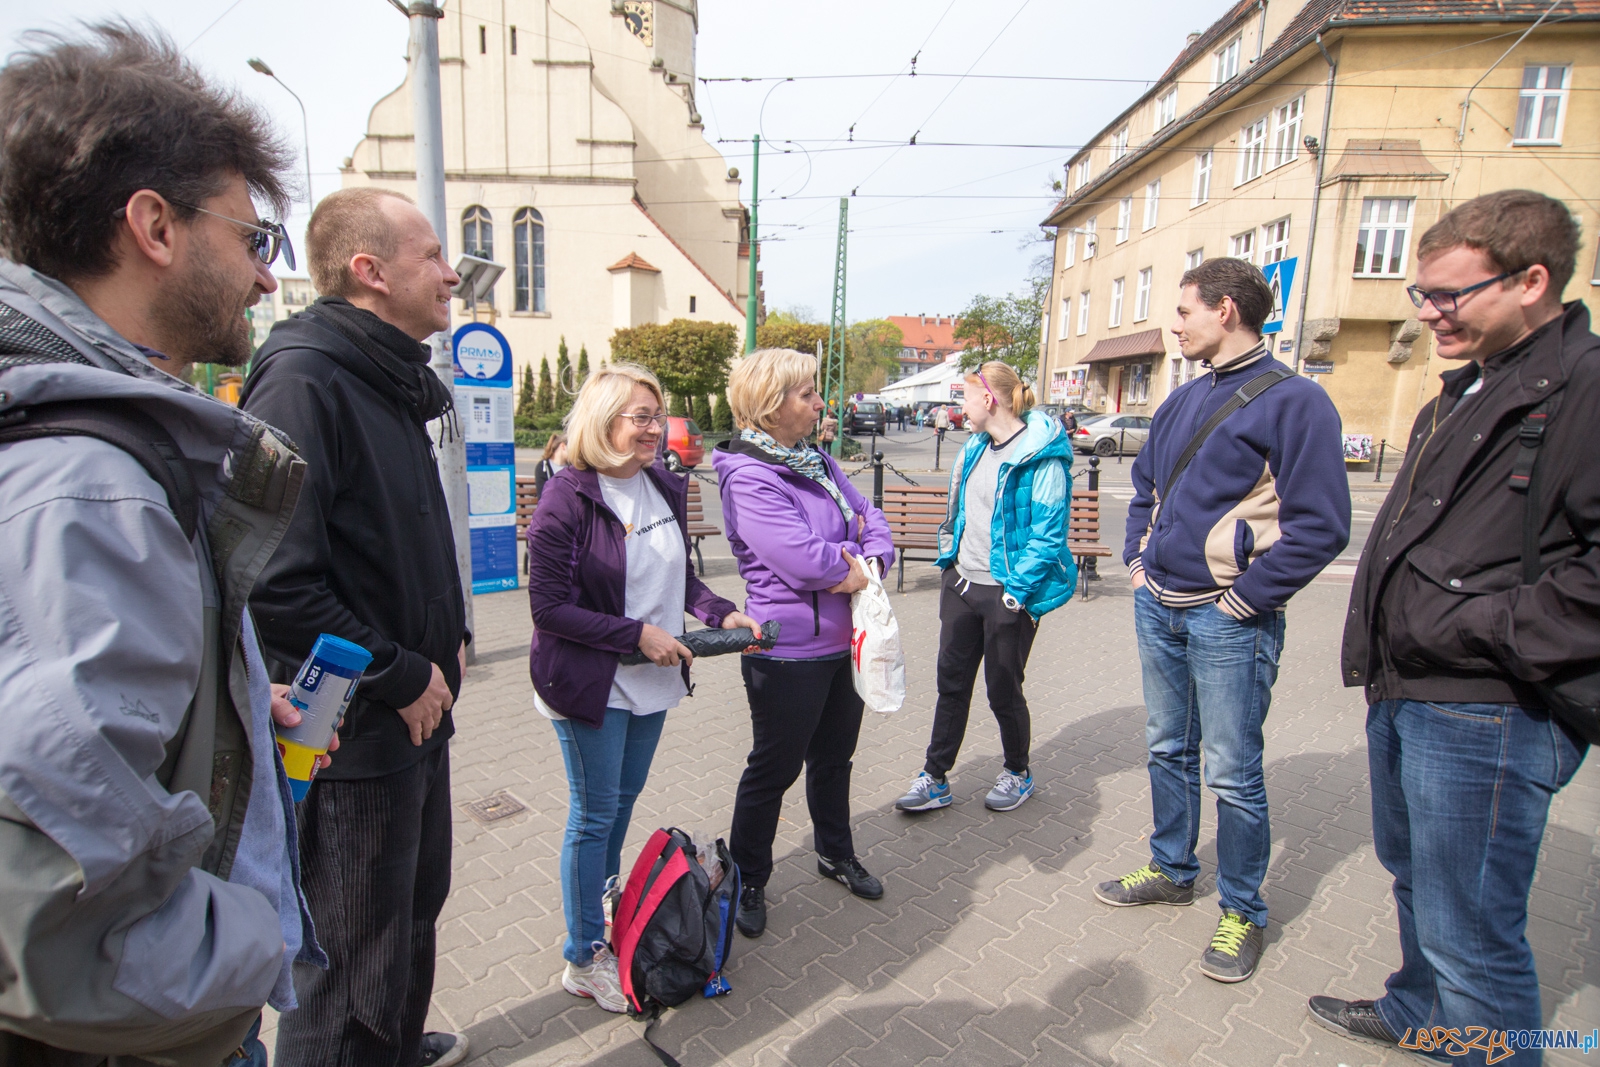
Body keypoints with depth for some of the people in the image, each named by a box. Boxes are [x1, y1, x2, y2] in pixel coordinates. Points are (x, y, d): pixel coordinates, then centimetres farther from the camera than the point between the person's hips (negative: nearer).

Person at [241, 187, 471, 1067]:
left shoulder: (394, 381, 11)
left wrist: (447, 637, 8)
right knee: (353, 956, 11)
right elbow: (277, 583, -27)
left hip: (415, 711, 10)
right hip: (354, 731, -10)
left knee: (415, 905, 27)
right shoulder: (303, 379, -20)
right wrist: (402, 675, -17)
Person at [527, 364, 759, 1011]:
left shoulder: (667, 489, 2)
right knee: (594, 815, 7)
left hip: (652, 680, 7)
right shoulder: (568, 497, -18)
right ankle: (583, 958, 28)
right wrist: (637, 634, -21)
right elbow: (548, 606, -18)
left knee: (624, 799, 22)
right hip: (589, 684, -6)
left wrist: (721, 613, -5)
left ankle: (604, 905, 47)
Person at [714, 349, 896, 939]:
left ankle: (836, 854, 47)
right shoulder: (748, 477, -20)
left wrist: (871, 562, -14)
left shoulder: (817, 462, 7)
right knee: (774, 768, 9)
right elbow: (803, 559, -29)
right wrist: (854, 561, -10)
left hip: (841, 641, 8)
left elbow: (869, 517, 6)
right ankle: (747, 882, 31)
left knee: (834, 757, 24)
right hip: (789, 651, -8)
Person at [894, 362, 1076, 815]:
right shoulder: (976, 447, 9)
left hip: (1006, 595, -7)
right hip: (961, 583, 7)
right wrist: (949, 558, 13)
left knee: (1003, 690, 9)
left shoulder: (1043, 456, -16)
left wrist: (1017, 591, -18)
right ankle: (935, 780, 24)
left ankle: (1018, 773, 35)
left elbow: (1049, 534, -17)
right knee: (951, 683, 12)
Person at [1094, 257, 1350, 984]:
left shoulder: (1293, 400, -12)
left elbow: (1320, 526, -17)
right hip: (1158, 607, 7)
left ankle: (1242, 911, 25)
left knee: (1233, 772, 5)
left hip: (1228, 620, -7)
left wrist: (1241, 599, -16)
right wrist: (1138, 561, 11)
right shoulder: (1183, 400, 11)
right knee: (1167, 749, 18)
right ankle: (1172, 870, 37)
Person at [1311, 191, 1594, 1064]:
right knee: (1414, 877, 27)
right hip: (1403, 696, 9)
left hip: (1486, 717, -9)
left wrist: (1488, 634, -20)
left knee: (1468, 935, 3)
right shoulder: (1465, 393, 15)